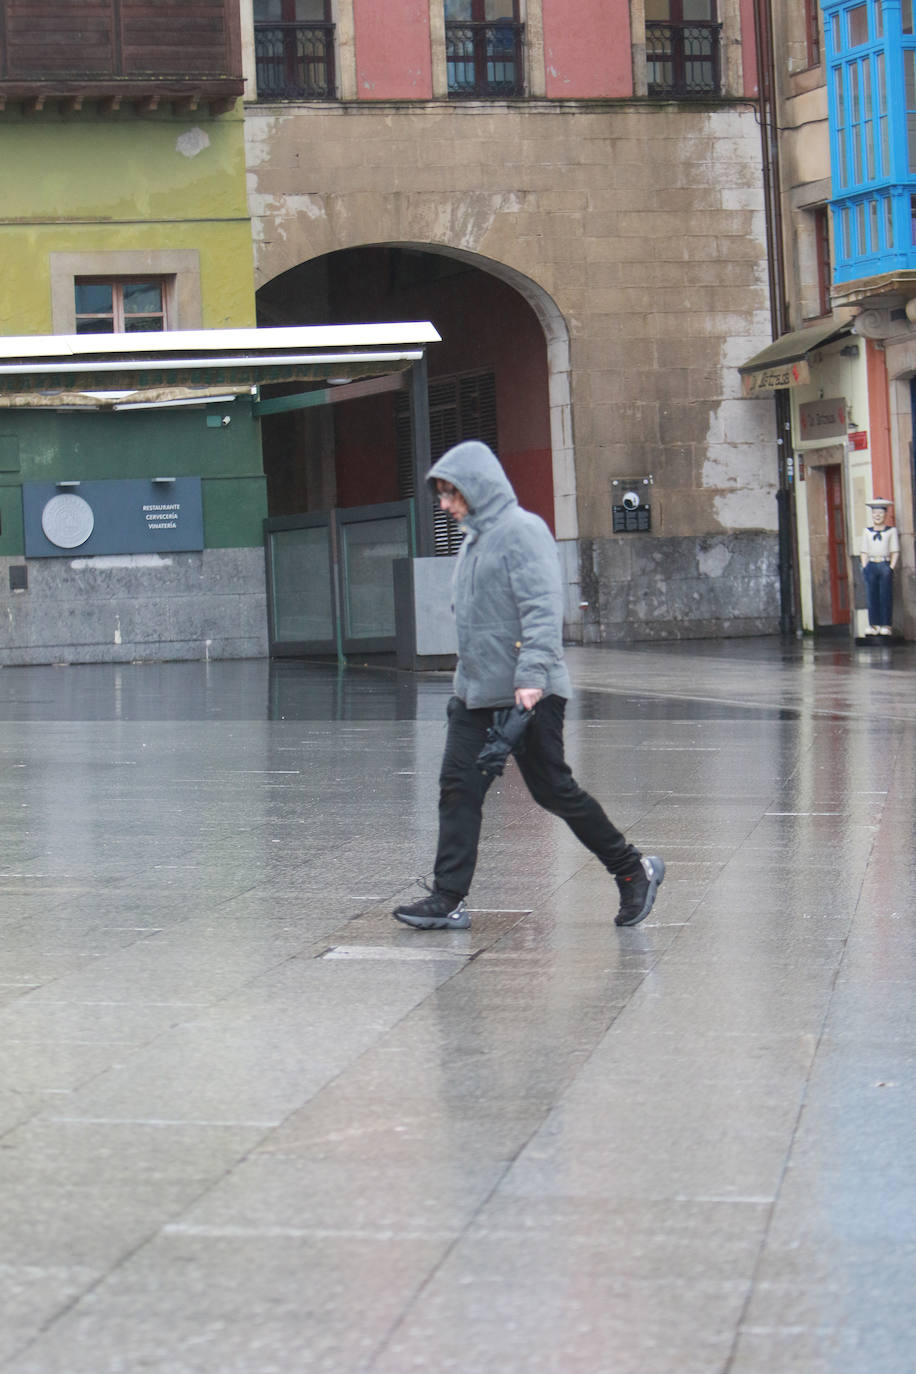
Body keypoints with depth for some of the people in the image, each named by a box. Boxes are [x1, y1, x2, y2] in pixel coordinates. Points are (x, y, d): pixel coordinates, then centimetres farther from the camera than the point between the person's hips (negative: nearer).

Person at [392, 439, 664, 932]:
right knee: (458, 787, 1)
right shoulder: (474, 537, 16)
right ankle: (449, 899, 3)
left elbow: (543, 609, -20)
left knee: (553, 790, -1)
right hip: (475, 691, 9)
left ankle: (634, 870, 14)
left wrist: (532, 675, -28)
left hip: (530, 693, -9)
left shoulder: (522, 531, -12)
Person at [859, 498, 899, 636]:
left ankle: (886, 626, -3)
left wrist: (891, 567, -6)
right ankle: (874, 625, 1)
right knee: (872, 597, -2)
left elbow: (895, 552, 4)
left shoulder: (891, 531, 7)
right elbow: (863, 551, 13)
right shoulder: (867, 531, 14)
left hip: (885, 566, -2)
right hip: (871, 566, 3)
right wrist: (865, 567, 2)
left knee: (886, 597, -5)